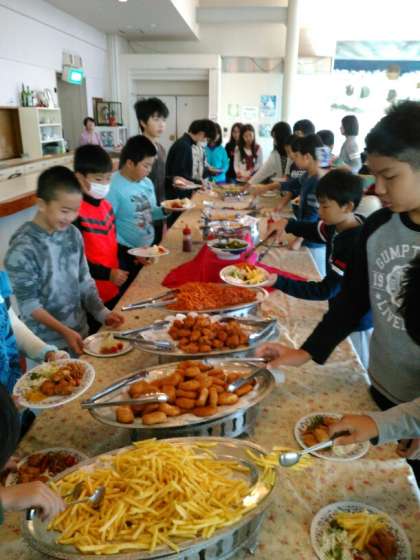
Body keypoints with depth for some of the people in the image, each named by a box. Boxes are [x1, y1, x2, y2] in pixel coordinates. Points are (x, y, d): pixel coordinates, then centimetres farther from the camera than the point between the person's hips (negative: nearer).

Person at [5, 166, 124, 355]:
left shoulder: (72, 233, -4)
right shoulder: (23, 248, -21)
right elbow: (28, 304, -17)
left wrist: (101, 312, -5)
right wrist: (65, 332, -22)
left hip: (80, 332, 6)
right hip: (47, 344, -6)